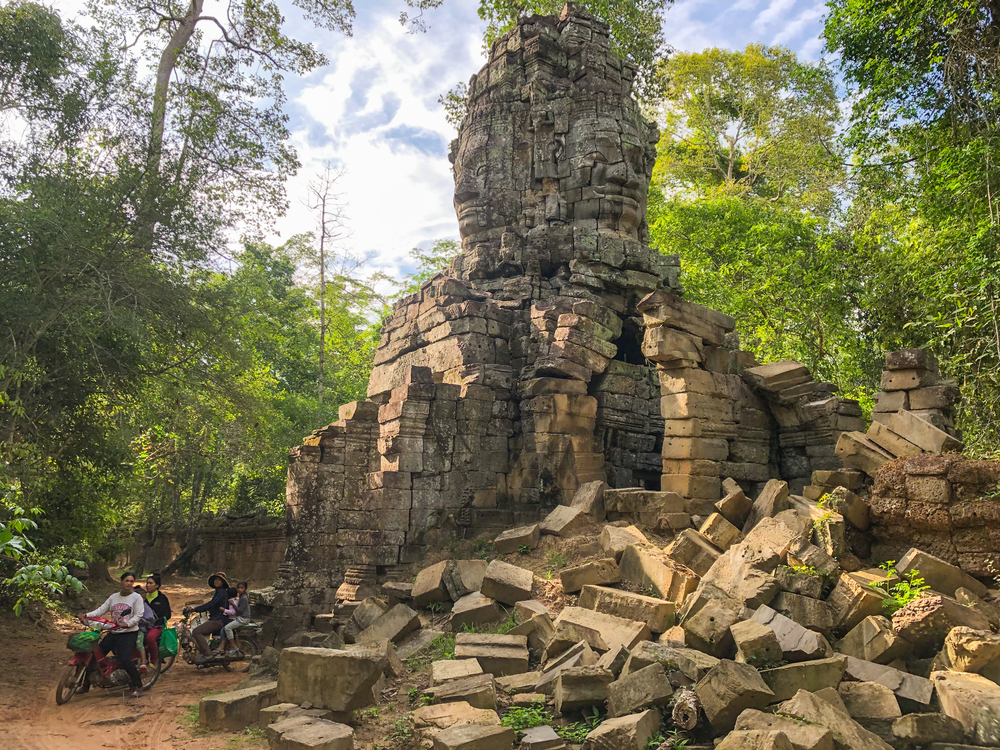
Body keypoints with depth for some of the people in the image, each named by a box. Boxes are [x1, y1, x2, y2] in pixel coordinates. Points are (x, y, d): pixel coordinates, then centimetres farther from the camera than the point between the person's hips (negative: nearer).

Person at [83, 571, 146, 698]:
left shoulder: (136, 597, -1)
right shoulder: (113, 597, 15)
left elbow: (138, 615, -10)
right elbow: (101, 609, 7)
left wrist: (127, 624, -26)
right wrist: (87, 615, -10)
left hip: (129, 633, -6)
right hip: (113, 633, 6)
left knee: (125, 660, -23)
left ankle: (137, 686, -10)